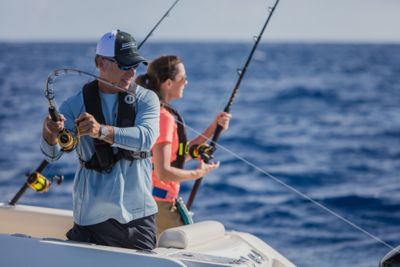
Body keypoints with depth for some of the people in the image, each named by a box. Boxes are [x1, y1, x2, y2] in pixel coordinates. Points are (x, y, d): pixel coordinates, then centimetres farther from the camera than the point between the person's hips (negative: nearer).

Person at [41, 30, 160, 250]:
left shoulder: (146, 99, 0)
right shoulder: (77, 104, -1)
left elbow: (146, 137, -20)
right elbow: (52, 154, -12)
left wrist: (101, 131, -35)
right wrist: (50, 133, -35)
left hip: (139, 215, 1)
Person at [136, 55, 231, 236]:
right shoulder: (164, 117, -18)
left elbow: (180, 155, 18)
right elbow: (163, 172, -23)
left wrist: (213, 128, 14)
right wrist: (197, 174, -7)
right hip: (159, 201, -10)